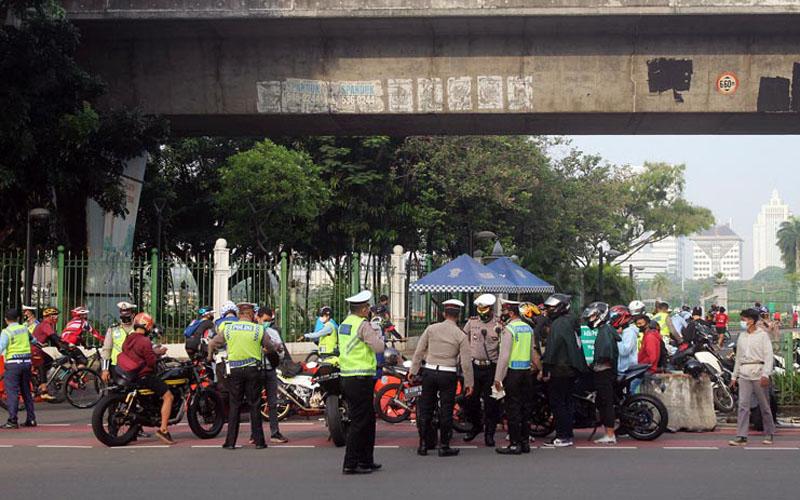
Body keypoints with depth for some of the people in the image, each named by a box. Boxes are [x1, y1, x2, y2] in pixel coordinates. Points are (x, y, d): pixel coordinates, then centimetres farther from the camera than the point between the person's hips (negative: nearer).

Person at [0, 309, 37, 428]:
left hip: (13, 363, -6)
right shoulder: (24, 329, 12)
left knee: (12, 392, -7)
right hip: (26, 361, 6)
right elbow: (32, 339, 33)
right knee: (26, 391, 14)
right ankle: (31, 419, 16)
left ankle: (12, 421, -13)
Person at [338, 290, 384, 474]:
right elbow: (379, 347, -17)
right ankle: (350, 464, -4)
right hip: (361, 379, -9)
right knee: (359, 422, -4)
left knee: (368, 419, 17)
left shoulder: (344, 324, 13)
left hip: (346, 378, 9)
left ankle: (366, 460, 23)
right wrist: (377, 335, 4)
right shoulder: (363, 325, -13)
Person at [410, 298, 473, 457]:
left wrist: (413, 370, 12)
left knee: (425, 409, 10)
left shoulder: (431, 329, 0)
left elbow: (419, 351, 3)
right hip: (448, 375, -2)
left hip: (429, 372, 2)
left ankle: (423, 444, 14)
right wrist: (469, 383, 4)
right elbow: (466, 362, -4)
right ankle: (444, 446, 6)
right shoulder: (460, 335, -4)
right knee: (446, 411, 5)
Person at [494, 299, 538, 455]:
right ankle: (525, 442, 16)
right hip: (527, 371, 8)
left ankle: (515, 444, -4)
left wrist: (498, 377, -14)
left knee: (513, 408, -4)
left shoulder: (509, 329, -12)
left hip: (513, 372, -8)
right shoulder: (528, 328, 11)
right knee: (525, 407, 12)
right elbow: (533, 352, 19)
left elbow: (504, 355, -16)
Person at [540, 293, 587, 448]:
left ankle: (562, 437, -6)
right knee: (567, 402, 15)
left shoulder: (558, 324, -15)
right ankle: (568, 434, 20)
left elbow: (551, 348, -19)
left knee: (557, 402, -5)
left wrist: (545, 370, -16)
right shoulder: (572, 321, 15)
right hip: (573, 369, 10)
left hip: (559, 371, -10)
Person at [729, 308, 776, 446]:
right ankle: (741, 437, -10)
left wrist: (765, 374, -16)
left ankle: (769, 434, 18)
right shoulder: (741, 336, 15)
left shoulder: (762, 335, 0)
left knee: (764, 405, 4)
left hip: (758, 372, -4)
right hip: (744, 373, 4)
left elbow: (768, 355, -6)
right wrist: (734, 376, 16)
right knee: (743, 405, -6)